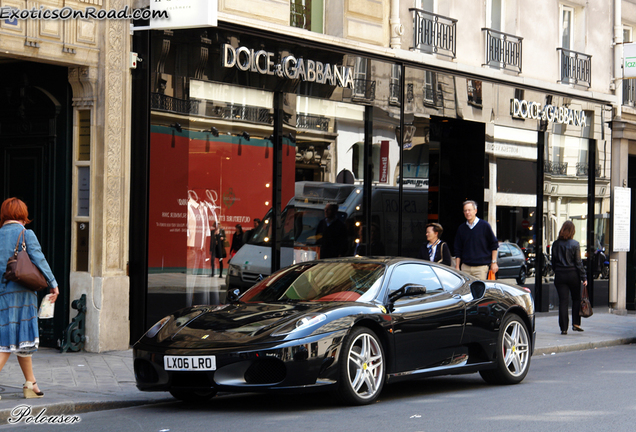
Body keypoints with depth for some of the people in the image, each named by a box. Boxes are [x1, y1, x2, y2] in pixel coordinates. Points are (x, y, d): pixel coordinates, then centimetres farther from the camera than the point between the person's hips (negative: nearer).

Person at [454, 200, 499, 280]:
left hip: (481, 267, -3)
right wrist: (457, 267, 9)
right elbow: (458, 250, 15)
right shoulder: (461, 228, 11)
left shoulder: (484, 225, 0)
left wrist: (494, 262, 0)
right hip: (465, 267, 3)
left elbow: (494, 245, 4)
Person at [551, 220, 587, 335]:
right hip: (573, 274, -2)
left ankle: (564, 328, -1)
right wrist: (584, 277, -3)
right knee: (576, 299, 15)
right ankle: (576, 323, 10)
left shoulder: (556, 244, 1)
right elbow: (578, 263, -7)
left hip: (559, 275, 2)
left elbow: (553, 262, 7)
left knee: (563, 301, 2)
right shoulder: (575, 244, -8)